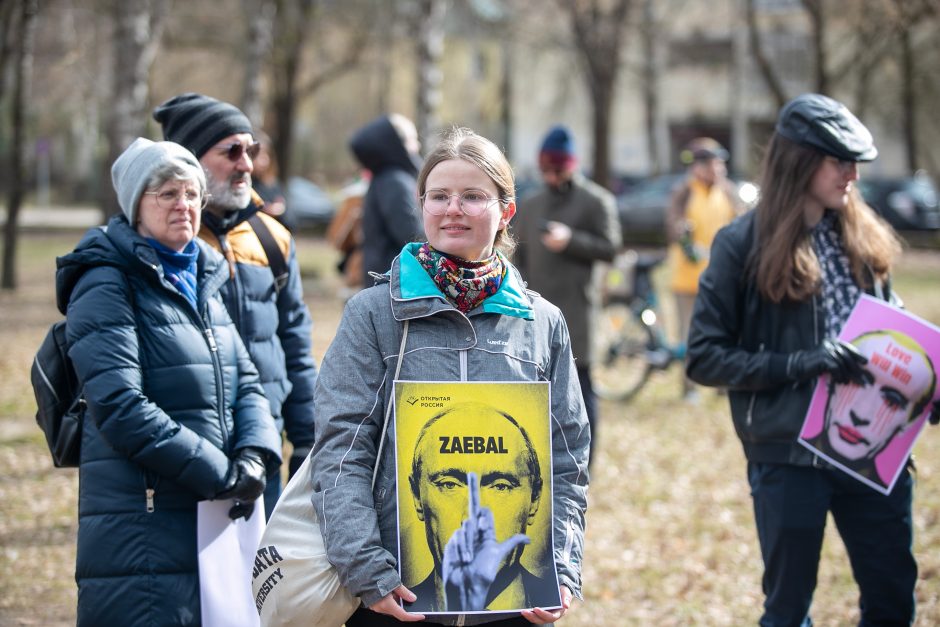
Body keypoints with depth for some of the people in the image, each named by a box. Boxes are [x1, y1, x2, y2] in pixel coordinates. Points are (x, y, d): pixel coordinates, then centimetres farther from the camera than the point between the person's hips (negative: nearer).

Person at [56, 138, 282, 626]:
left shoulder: (203, 281, 18)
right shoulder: (107, 286, -7)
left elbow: (246, 384, 14)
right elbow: (121, 408, -17)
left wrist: (254, 457, -7)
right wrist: (221, 475, -16)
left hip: (216, 517, 7)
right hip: (141, 526, -7)